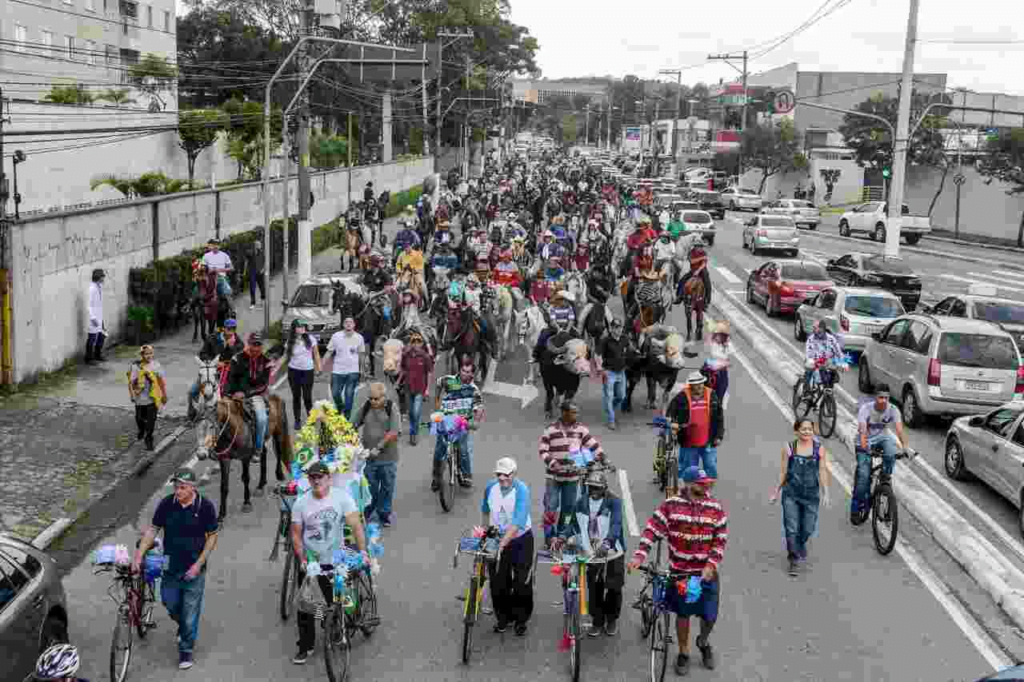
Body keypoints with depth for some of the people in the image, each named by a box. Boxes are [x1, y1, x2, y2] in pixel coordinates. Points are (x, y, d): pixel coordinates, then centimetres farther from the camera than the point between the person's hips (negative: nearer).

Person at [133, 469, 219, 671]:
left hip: (193, 569, -3)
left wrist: (198, 564, -12)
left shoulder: (205, 506, -15)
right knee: (170, 603, 15)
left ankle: (186, 651, 23)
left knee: (190, 612, 4)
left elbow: (212, 536, -7)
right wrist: (139, 555, -12)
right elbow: (153, 529, -2)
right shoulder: (167, 504, -9)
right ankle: (182, 625, 48)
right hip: (170, 566, 3)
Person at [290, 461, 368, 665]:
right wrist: (302, 559, -12)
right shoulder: (301, 503, -8)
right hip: (309, 562, 1)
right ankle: (305, 647, 18)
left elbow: (356, 526, -17)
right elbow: (296, 534, -2)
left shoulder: (342, 497, -13)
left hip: (334, 562, -1)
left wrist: (362, 551, -26)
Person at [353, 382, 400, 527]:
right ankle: (367, 512, 32)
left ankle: (384, 514, 28)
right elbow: (355, 426, 7)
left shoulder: (391, 409, -10)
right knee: (370, 486, 12)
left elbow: (394, 433, -16)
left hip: (387, 457, -2)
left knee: (387, 487, 11)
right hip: (368, 455, 2)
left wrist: (379, 447, -19)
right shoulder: (366, 407, -2)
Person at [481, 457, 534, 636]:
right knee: (498, 583, 7)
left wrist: (503, 542, -38)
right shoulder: (490, 487, -8)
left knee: (522, 582, 3)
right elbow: (485, 510, 13)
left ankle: (521, 620, 22)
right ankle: (504, 618, 26)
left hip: (520, 540, -4)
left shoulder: (522, 490, -23)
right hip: (496, 540, 4)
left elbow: (518, 522, -32)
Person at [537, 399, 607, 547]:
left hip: (572, 476, 3)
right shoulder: (551, 430, -9)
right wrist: (552, 463, -23)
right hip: (553, 475, -3)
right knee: (551, 506, -2)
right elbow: (542, 449, -9)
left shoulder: (580, 429, 0)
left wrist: (601, 456, -13)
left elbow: (593, 444, 1)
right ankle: (549, 536, 10)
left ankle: (562, 533, 30)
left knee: (568, 507, 12)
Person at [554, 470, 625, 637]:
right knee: (594, 589, 5)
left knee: (614, 587, 7)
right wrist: (564, 536, -12)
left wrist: (606, 544, -42)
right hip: (592, 553, 3)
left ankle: (612, 620, 28)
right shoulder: (582, 503, 1)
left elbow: (616, 525, -26)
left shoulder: (613, 502, -14)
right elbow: (574, 523, 7)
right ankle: (597, 621, 21)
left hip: (612, 551, -3)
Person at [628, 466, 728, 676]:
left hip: (707, 572, 1)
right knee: (683, 614, 10)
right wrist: (639, 555, -19)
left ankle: (703, 642, 41)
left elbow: (720, 540, -3)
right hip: (680, 571, -1)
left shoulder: (716, 508, -4)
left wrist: (711, 565, -15)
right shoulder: (670, 505, -8)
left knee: (710, 616, 7)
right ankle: (683, 653, 32)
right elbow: (652, 529, -9)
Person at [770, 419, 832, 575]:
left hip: (811, 494, 1)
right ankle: (794, 560, 9)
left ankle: (800, 545, 43)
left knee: (808, 529, 10)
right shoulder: (789, 448, -3)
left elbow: (823, 472, 0)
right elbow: (783, 472, 4)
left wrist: (825, 493, -6)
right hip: (791, 494, -1)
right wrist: (776, 492, 8)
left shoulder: (819, 449, -1)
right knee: (791, 529, -4)